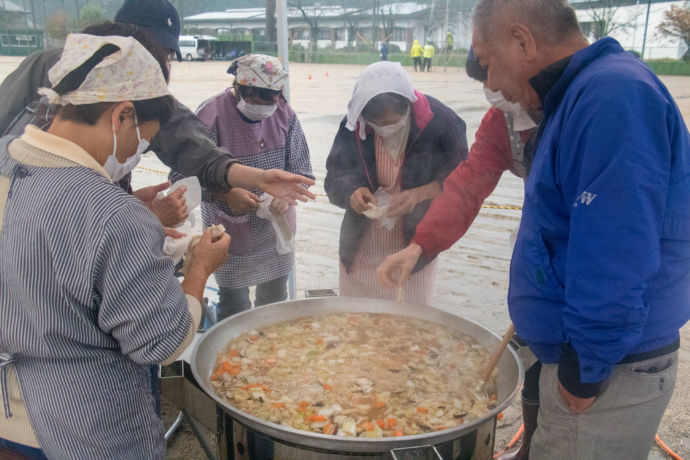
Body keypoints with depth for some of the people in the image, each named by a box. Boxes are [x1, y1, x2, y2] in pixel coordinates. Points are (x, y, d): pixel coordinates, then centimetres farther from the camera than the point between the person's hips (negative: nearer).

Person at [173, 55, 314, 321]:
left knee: (275, 300, 20)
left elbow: (300, 167, 2)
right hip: (231, 232, -4)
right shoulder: (210, 115, -16)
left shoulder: (284, 113, -3)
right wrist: (226, 193, -31)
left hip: (275, 226, 5)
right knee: (234, 307, 5)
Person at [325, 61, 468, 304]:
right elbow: (334, 179, -1)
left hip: (414, 246, -2)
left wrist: (419, 194, -24)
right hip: (361, 250, 2)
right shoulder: (353, 125, -7)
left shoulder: (440, 121, -13)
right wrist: (352, 194, -23)